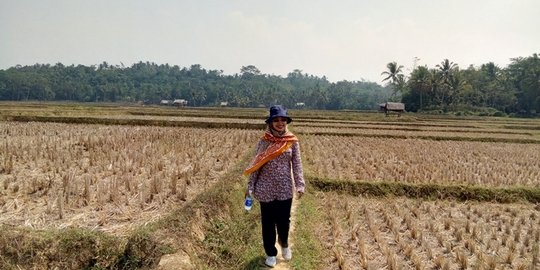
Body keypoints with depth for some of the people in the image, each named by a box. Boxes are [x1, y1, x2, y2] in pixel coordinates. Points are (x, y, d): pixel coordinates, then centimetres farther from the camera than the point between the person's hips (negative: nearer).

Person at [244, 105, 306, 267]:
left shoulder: (292, 141, -3)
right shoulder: (264, 141, -5)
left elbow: (297, 165, -2)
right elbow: (256, 165, -1)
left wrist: (300, 185, -10)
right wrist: (250, 186, -3)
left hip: (285, 189, 1)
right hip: (266, 189, 0)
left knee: (283, 220, 12)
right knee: (268, 222, 11)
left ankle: (284, 244, 43)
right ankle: (271, 253, 31)